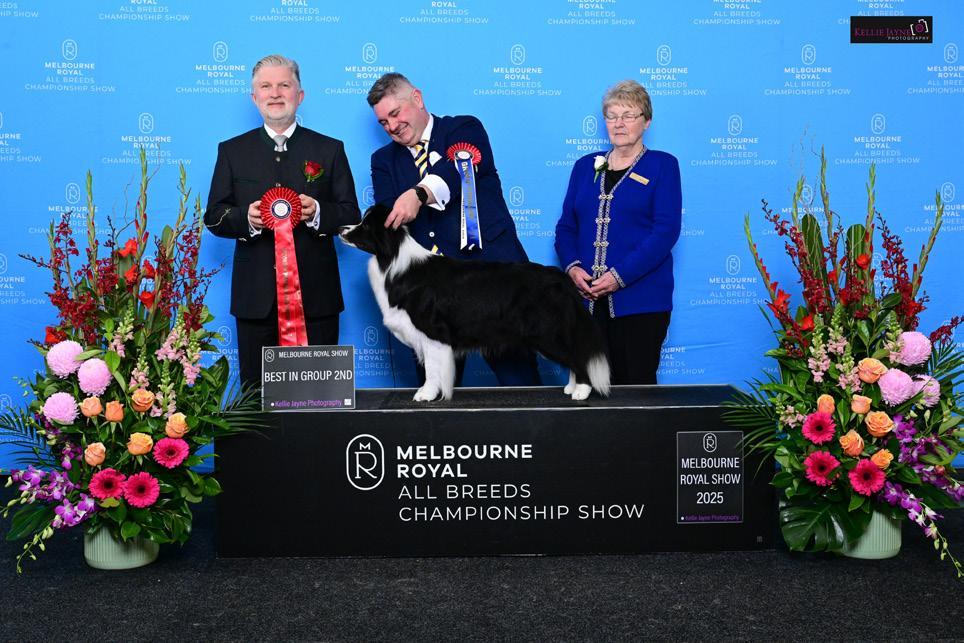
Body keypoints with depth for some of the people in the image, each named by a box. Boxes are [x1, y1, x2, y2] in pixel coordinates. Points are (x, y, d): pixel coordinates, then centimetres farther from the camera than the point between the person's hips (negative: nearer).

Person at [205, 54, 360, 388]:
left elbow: (351, 215, 5)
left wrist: (317, 212, -16)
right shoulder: (232, 151, 10)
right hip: (256, 295, 1)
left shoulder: (330, 149, 9)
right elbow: (214, 216, 6)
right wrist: (246, 218, -15)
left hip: (315, 294, 0)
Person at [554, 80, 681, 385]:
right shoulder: (585, 166, 16)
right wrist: (572, 267, -7)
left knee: (636, 383, -3)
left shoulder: (662, 165, 3)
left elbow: (666, 231, -8)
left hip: (639, 299, -3)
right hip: (587, 298, 4)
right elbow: (566, 226, 14)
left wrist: (619, 276, -16)